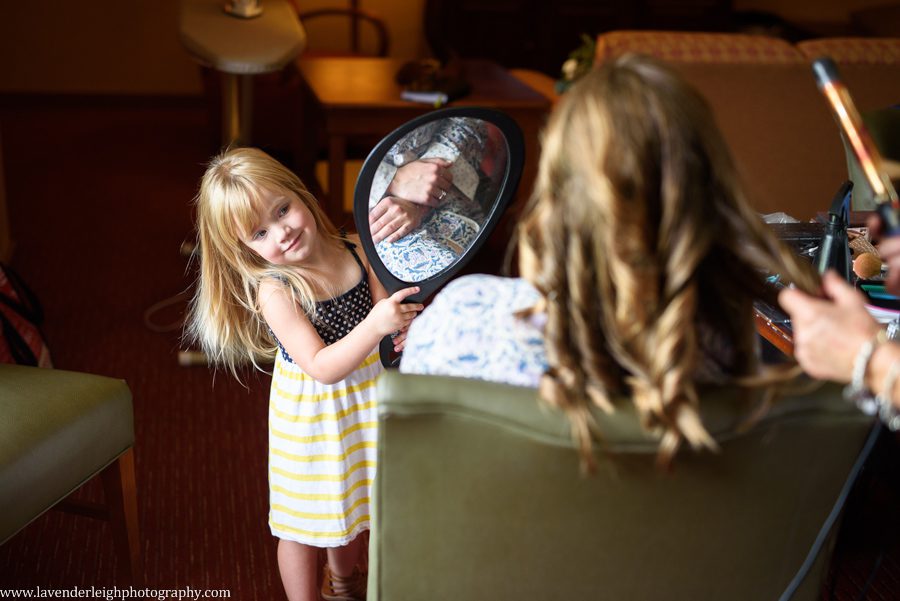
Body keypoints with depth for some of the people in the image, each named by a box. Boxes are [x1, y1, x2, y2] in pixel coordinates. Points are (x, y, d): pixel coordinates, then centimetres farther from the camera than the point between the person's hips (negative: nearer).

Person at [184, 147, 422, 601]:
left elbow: (388, 308, -4)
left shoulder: (355, 252, -10)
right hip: (313, 413, -6)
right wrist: (374, 326, -43)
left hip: (365, 400, 6)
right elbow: (322, 367, -29)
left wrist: (403, 327, -28)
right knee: (306, 520, 10)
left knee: (352, 500, 27)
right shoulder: (273, 291, -25)